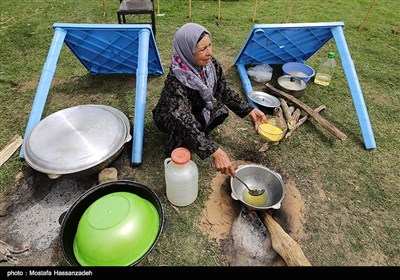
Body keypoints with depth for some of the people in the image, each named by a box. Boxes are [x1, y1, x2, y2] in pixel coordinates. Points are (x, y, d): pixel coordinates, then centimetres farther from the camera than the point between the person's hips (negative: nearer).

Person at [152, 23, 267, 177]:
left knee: (220, 111, -18)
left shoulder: (211, 64, -20)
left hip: (196, 108, 5)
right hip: (169, 117, -5)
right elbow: (184, 121, -45)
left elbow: (224, 91, -8)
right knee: (186, 129, -35)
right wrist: (215, 152, -53)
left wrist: (249, 110, -16)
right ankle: (175, 149, -2)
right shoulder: (176, 82, -38)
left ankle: (202, 134, 9)